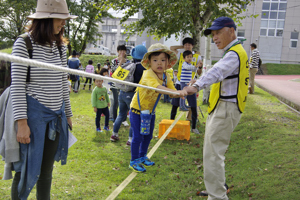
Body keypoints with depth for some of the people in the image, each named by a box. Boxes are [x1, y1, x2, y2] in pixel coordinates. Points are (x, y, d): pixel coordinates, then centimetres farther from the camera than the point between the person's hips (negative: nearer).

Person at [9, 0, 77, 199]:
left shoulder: (60, 46, 8)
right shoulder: (24, 44, -10)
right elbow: (17, 86, -12)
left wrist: (68, 114, 16)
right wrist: (22, 122, -16)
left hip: (56, 116, 6)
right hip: (34, 114, -5)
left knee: (46, 170, 14)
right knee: (27, 171, 3)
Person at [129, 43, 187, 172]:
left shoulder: (166, 77, -4)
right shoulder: (148, 74, -29)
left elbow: (172, 92, -8)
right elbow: (157, 87, -47)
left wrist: (182, 93, -29)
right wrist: (177, 92, -57)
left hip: (150, 110, 7)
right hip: (137, 109, -7)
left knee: (148, 136, 17)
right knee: (138, 136, -2)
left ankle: (142, 157, 36)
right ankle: (134, 161, 14)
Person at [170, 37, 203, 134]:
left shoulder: (197, 56, 5)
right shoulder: (181, 54, 8)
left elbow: (199, 73, 5)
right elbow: (171, 48, -3)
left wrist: (200, 66, -16)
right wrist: (183, 47, 3)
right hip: (179, 83, 1)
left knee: (194, 107, -2)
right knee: (175, 105, 7)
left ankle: (194, 127, 10)